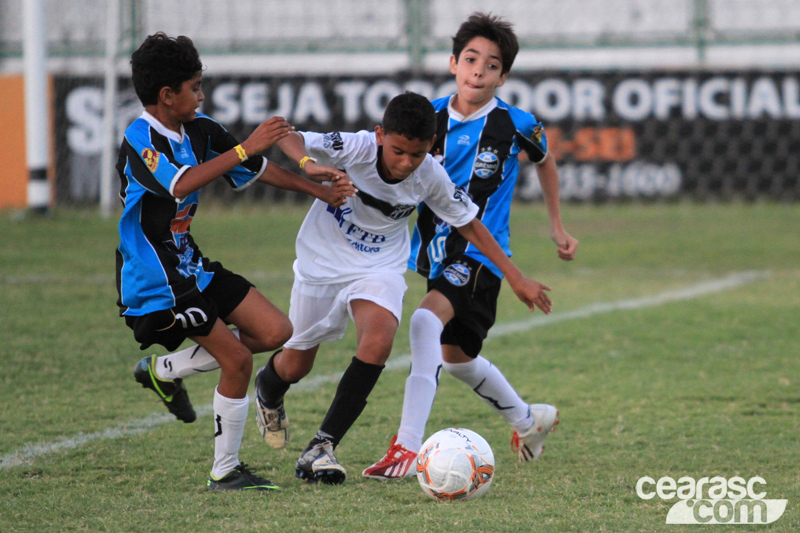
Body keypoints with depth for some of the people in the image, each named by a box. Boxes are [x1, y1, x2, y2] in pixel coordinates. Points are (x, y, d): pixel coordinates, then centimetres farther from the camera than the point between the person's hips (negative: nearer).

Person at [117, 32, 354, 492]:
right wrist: (246, 148, -39)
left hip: (190, 265, 9)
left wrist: (319, 190, 8)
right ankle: (225, 472, 3)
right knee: (238, 359, -11)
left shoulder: (199, 130, 4)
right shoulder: (139, 140, -21)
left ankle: (164, 371, 16)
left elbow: (255, 170, 14)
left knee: (276, 331, 4)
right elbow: (182, 184, -39)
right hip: (156, 279, -9)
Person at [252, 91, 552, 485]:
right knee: (295, 366, 10)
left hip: (380, 268, 1)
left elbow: (469, 224, -2)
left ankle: (322, 446, -20)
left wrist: (517, 278, -2)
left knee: (379, 340, -28)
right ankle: (268, 390, 51)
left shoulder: (431, 177, -18)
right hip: (322, 261, -1)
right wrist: (309, 163, -54)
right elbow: (288, 138, -31)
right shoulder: (356, 149, -26)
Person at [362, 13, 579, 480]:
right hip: (437, 250, 6)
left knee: (427, 320, -31)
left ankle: (409, 447, -33)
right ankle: (527, 419, 47)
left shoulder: (516, 126, -10)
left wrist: (557, 227, 17)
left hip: (481, 253, -6)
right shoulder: (430, 118, -3)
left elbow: (545, 161, 12)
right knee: (455, 355, 19)